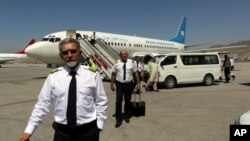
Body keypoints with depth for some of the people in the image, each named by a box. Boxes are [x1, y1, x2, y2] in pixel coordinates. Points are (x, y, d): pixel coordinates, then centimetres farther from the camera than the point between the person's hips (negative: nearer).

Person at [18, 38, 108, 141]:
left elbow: (101, 102, 0)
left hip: (88, 131, 0)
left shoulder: (92, 75, -5)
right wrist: (28, 131, -2)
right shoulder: (53, 77, -3)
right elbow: (42, 104, -1)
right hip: (62, 131, 1)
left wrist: (98, 126, -4)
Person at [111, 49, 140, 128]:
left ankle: (126, 116, 34)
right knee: (118, 101, -5)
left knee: (128, 101, 14)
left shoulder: (131, 62, 0)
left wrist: (138, 83, 2)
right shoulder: (117, 63, -1)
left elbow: (135, 73, 4)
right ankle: (118, 119, 6)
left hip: (129, 84, 1)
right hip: (119, 84, -1)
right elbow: (113, 74, 2)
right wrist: (112, 84, 0)